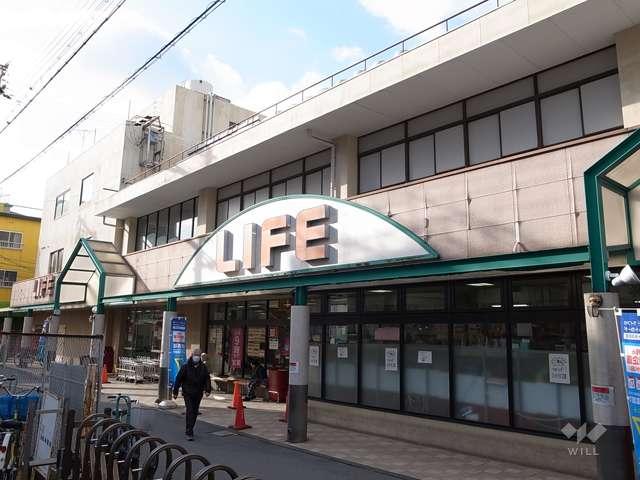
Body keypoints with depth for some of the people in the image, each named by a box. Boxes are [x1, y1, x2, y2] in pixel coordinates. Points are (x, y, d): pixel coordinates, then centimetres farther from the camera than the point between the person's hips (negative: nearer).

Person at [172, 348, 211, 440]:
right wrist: (175, 392, -2)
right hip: (188, 393, -4)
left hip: (198, 394, 4)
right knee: (190, 411, -13)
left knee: (195, 413, 12)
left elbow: (207, 379, 4)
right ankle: (189, 433, -10)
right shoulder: (185, 367, -5)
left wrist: (208, 390, -9)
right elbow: (178, 379, -2)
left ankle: (189, 430, 30)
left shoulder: (203, 367, 3)